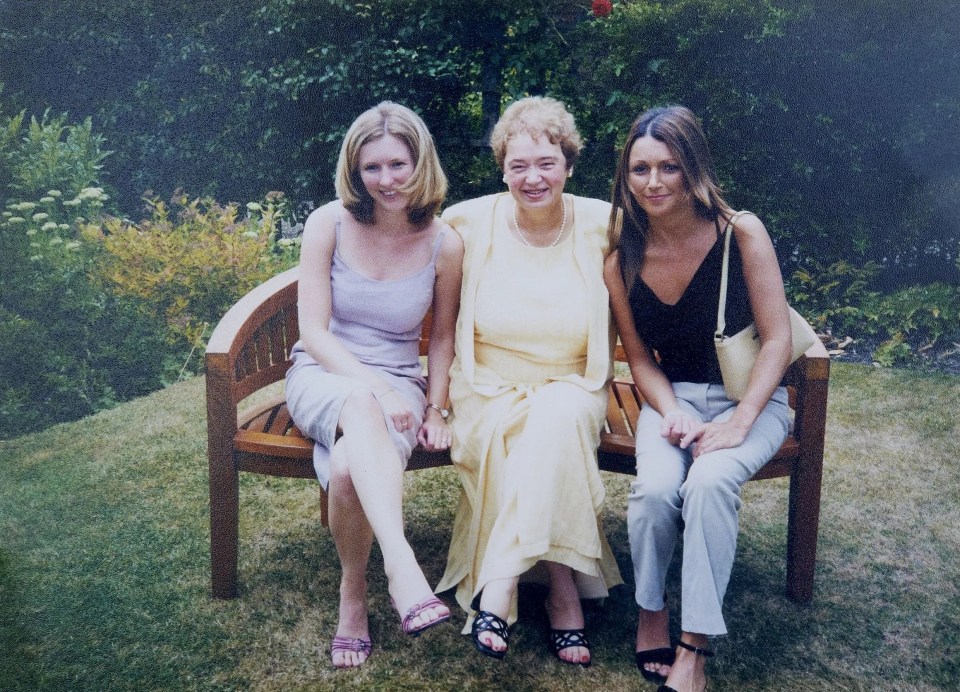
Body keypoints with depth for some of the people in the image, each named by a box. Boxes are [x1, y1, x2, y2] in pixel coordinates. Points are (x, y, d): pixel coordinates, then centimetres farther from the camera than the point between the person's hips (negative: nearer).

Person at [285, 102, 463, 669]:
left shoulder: (444, 244, -4)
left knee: (349, 467, -34)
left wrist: (436, 409, 3)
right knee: (360, 404, -41)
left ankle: (354, 593, -9)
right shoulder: (329, 224, -6)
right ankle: (403, 567, -46)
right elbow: (314, 332, -9)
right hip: (323, 375, 0)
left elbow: (442, 335, 11)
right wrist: (373, 387, -22)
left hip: (398, 385, 1)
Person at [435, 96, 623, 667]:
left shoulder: (602, 225, -3)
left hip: (571, 390, 0)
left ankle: (498, 586, -31)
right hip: (489, 389, 0)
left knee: (558, 420, -35)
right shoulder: (469, 223, -3)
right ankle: (564, 595, -24)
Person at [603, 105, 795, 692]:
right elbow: (641, 358, 4)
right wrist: (672, 414, -14)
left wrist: (740, 422, -20)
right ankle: (651, 612, -2)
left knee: (709, 481, -32)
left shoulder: (741, 233, -11)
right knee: (655, 488, -29)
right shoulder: (623, 261, -4)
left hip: (751, 399, -2)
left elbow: (777, 339, -10)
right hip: (673, 398, 2)